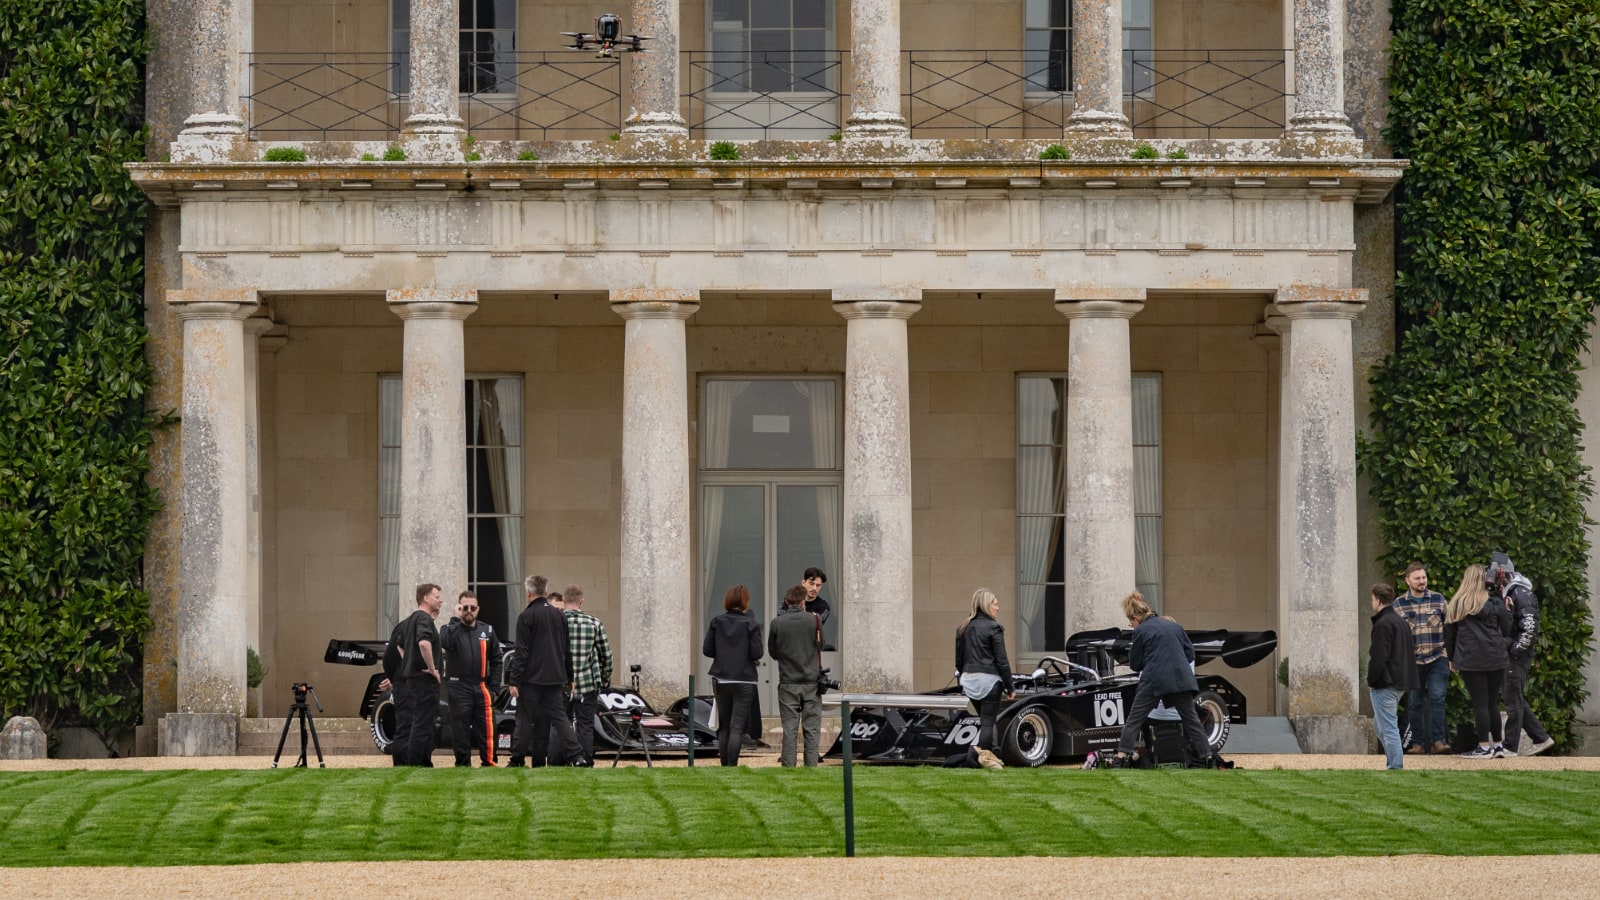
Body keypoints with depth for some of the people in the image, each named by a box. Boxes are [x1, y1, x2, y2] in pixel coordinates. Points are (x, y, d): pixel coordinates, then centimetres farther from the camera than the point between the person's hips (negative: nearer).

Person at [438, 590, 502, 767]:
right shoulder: (450, 629, 4)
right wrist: (456, 619, -13)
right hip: (458, 688, -2)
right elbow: (445, 642, -21)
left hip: (482, 687, 2)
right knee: (460, 729, 0)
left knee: (486, 728, -4)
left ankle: (489, 762, 1)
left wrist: (493, 687, 5)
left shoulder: (487, 630, 12)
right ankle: (462, 764, 7)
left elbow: (496, 661, 13)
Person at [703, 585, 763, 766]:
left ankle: (725, 765, 14)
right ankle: (732, 767, -11)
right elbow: (756, 653, -12)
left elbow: (707, 649, -1)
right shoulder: (750, 625, -8)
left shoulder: (717, 622, 0)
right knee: (737, 727, -4)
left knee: (724, 727, 13)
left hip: (720, 680, 3)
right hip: (744, 681, -3)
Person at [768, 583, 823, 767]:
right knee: (812, 729, 4)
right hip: (812, 681, 0)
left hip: (788, 683, 0)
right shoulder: (815, 620, -5)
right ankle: (811, 767, 1)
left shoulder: (777, 623, -4)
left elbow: (772, 653, 6)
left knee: (789, 729, 4)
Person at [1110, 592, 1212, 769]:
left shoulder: (1140, 631, 0)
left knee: (1134, 719, 1)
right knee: (1191, 719, 11)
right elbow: (1190, 653, 16)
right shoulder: (1173, 625, 15)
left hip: (1154, 681, -4)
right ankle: (1205, 756, 8)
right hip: (1181, 679, 4)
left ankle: (1122, 755, -8)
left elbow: (1135, 664, 4)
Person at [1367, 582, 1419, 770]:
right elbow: (1412, 652, 19)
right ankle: (1394, 762, 17)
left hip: (1385, 683, -10)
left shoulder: (1383, 624, -16)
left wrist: (1371, 680, -10)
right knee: (1379, 725, 19)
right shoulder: (1402, 622, 15)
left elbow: (1378, 657, -20)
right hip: (1400, 682, 10)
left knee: (1389, 727, -6)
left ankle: (1395, 766, -7)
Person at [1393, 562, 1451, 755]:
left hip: (1437, 659, -1)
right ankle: (1417, 743, 10)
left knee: (1437, 697, -11)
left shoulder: (1438, 599, 6)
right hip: (1412, 661, 1)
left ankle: (1438, 740, -7)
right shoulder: (1399, 604, 5)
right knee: (1414, 702, 4)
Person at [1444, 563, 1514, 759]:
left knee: (1480, 704, -1)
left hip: (1470, 660, -2)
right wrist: (1507, 610, 24)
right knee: (1491, 703, 11)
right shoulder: (1495, 603, 2)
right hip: (1495, 659, 2)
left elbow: (1449, 632, 6)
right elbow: (1506, 630, 8)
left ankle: (1484, 747, -4)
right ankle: (1497, 745, 13)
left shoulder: (1456, 604, 2)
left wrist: (1451, 658, 15)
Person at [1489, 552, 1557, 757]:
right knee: (1517, 701, 13)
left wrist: (1516, 650, -20)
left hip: (1518, 656, -10)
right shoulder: (1503, 594, 15)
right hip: (1509, 655, 10)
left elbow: (1530, 625, -22)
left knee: (1513, 701, -6)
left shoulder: (1520, 594, -15)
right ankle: (1541, 738, 19)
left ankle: (1510, 748, -2)